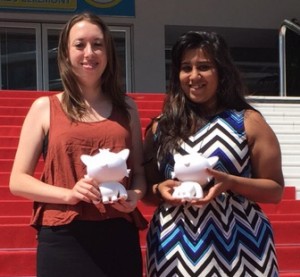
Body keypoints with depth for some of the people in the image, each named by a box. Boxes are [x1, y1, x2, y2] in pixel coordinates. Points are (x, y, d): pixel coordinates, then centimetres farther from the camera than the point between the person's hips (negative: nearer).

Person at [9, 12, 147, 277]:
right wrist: (69, 194, -14)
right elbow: (18, 180, 2)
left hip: (119, 236, 2)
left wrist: (135, 195, -5)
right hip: (64, 239, -2)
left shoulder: (126, 108, 12)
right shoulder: (45, 108, 4)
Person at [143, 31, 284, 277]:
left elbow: (275, 190, 1)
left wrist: (230, 182, -14)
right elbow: (146, 190, 15)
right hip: (176, 246, 2)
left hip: (238, 244, -2)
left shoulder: (247, 121, 2)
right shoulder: (161, 127, 9)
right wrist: (160, 190, -7)